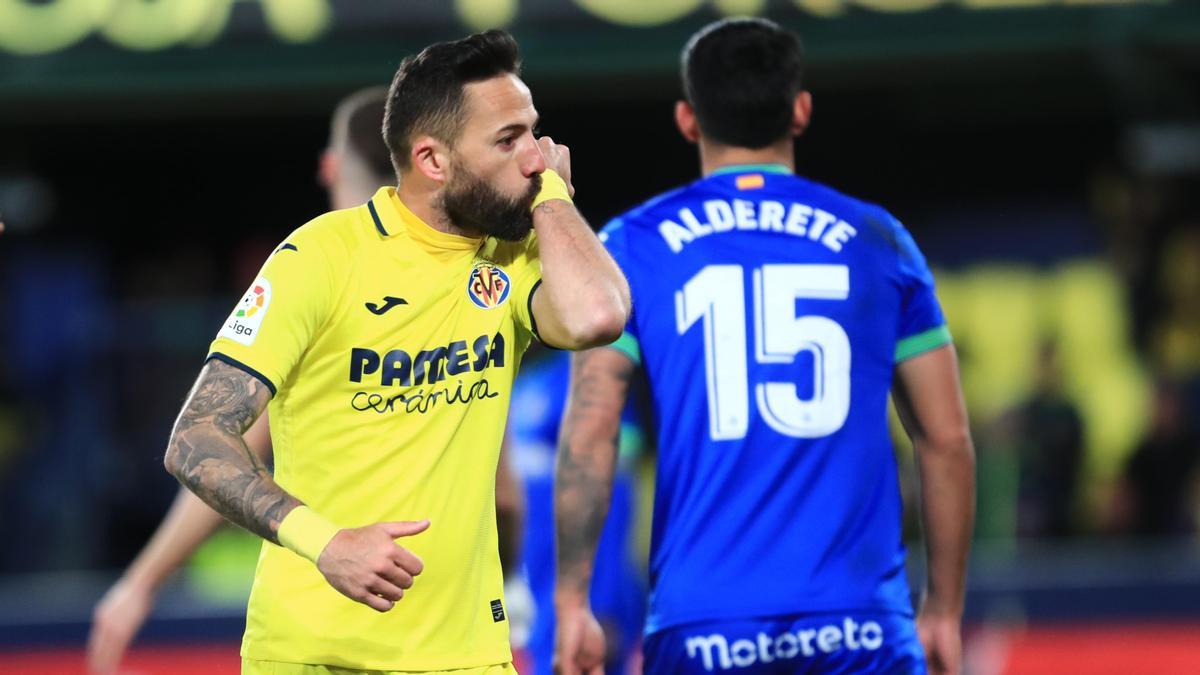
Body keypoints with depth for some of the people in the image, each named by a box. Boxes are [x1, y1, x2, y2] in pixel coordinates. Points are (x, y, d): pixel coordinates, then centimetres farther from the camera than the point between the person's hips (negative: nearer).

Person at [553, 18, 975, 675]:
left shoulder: (632, 247, 6)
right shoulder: (876, 243, 9)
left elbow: (587, 435, -3)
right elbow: (947, 438, 9)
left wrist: (571, 603, 1)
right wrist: (943, 611, 17)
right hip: (856, 620, 0)